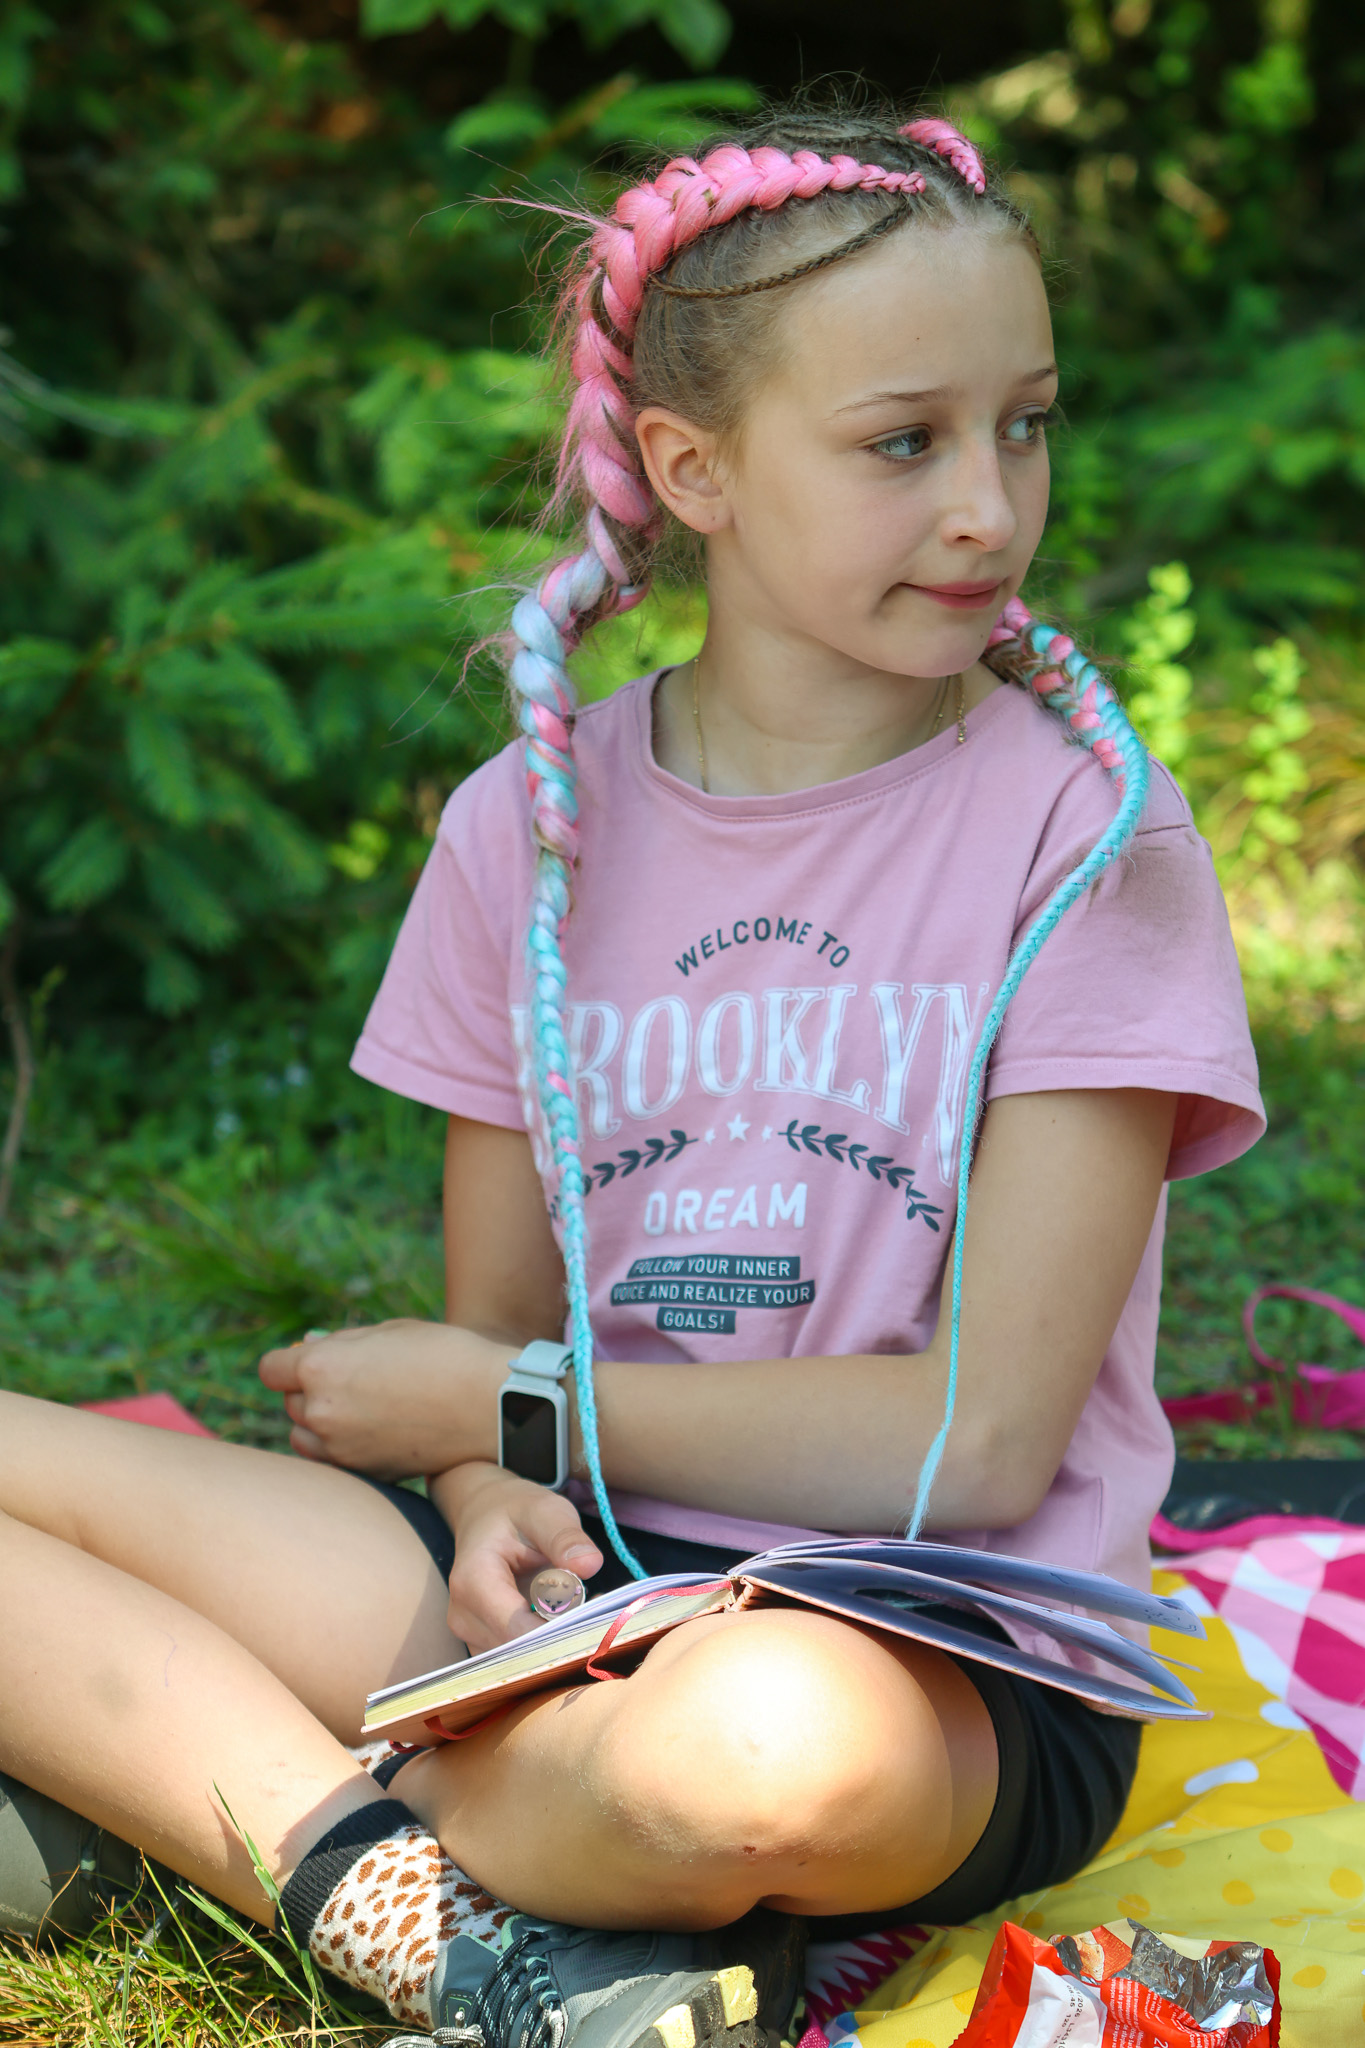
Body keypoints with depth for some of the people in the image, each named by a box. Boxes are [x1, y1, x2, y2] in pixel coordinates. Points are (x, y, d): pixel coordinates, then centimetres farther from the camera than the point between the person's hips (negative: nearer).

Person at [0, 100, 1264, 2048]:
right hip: (576, 1576, 4)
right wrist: (488, 1502, -14)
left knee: (774, 1738, -41)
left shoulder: (1082, 829, -6)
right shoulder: (532, 826, 5)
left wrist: (500, 1399, -6)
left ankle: (194, 1793, -14)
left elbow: (982, 1440, -10)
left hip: (947, 1652, -4)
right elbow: (497, 1326, 10)